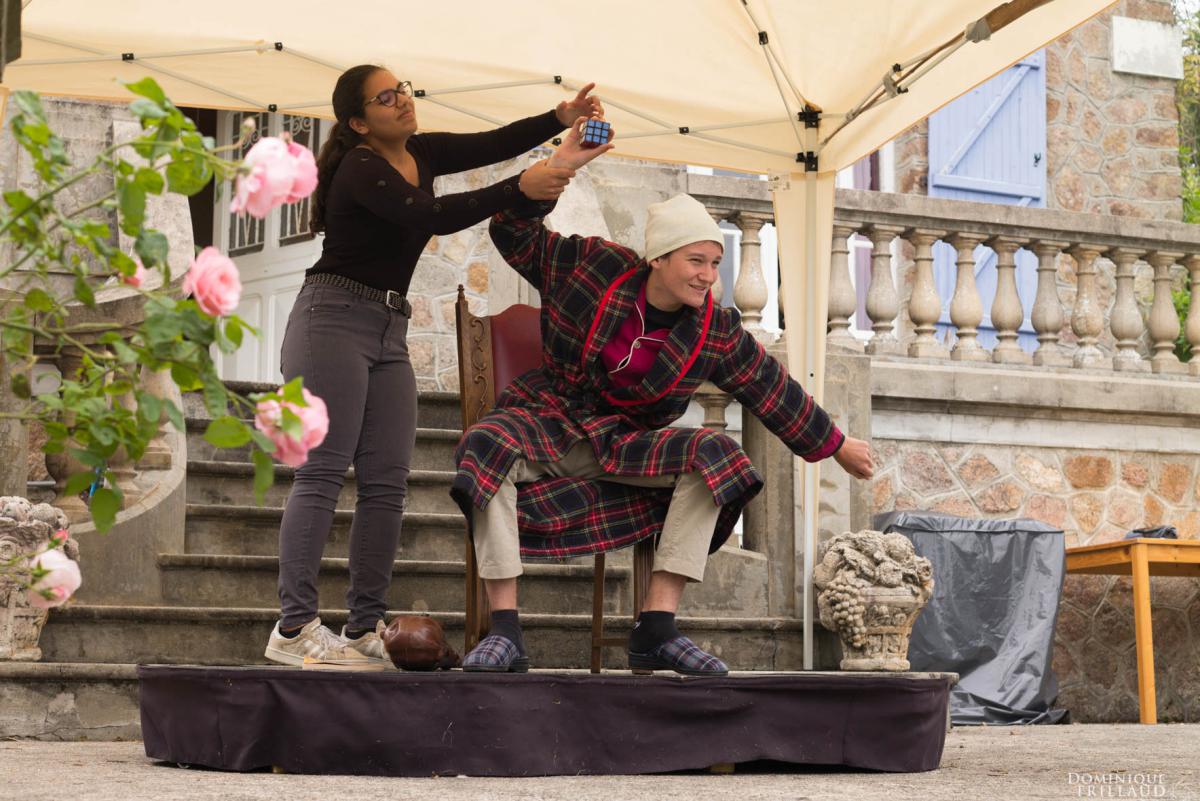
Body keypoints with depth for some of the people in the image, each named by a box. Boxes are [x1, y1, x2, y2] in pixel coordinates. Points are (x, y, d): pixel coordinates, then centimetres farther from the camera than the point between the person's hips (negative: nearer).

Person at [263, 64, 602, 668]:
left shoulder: (420, 153, 12)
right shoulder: (360, 170, -13)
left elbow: (493, 143, 8)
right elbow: (434, 217, -25)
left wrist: (561, 118, -7)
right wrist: (520, 189, -27)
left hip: (389, 330, 8)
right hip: (333, 319, -8)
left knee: (387, 482, 0)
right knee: (323, 472, -13)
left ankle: (366, 630, 1)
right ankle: (293, 628, -15)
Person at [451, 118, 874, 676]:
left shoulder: (717, 333, -3)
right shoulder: (593, 267, -8)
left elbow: (775, 395, 8)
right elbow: (515, 236, -3)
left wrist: (836, 446, 15)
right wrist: (561, 166, -16)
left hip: (624, 444, 2)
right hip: (549, 419, -2)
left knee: (715, 454, -25)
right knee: (486, 447, -36)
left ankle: (656, 629, -27)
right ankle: (504, 634, -37)